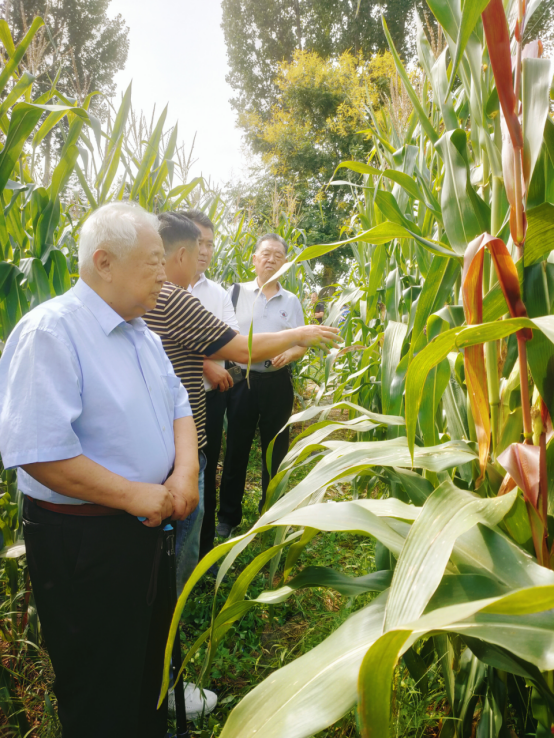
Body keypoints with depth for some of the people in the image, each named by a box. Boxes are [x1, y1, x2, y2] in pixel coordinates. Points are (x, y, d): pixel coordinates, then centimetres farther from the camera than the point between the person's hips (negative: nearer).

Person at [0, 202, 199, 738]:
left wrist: (185, 470, -7)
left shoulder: (141, 332, 7)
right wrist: (137, 495, -22)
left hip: (146, 526, 8)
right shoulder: (50, 331, -21)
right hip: (82, 540, -8)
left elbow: (177, 404, 11)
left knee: (153, 650, 27)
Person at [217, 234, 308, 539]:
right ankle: (228, 516, 19)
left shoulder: (291, 301, 10)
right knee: (236, 448, 4)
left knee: (276, 448, 9)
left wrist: (288, 353, -11)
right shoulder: (237, 292, 3)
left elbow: (301, 345, 11)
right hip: (242, 380, -2)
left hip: (277, 383, 2)